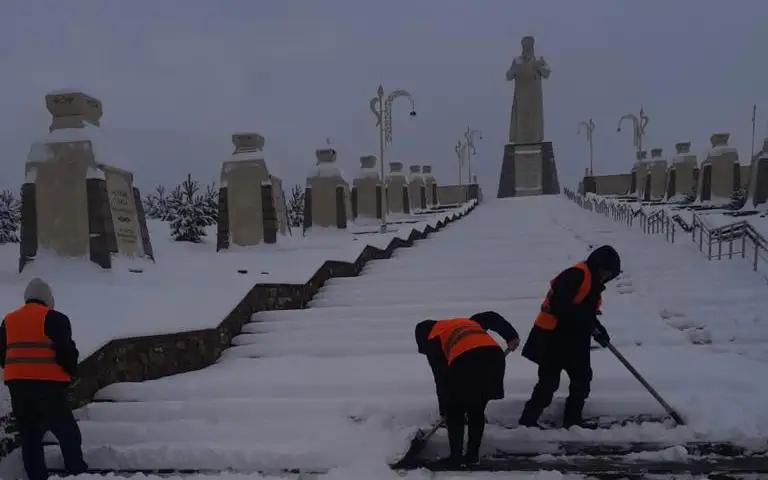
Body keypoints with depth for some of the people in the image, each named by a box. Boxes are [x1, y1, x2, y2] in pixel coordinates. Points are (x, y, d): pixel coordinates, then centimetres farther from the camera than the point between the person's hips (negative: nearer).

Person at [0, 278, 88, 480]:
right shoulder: (54, 318, -5)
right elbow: (66, 350, -11)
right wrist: (71, 371, 6)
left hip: (17, 384, 6)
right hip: (48, 384, -5)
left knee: (29, 434, 11)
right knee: (67, 431, 2)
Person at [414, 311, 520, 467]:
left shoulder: (432, 340, 21)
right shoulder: (466, 322, 38)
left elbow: (441, 379, 18)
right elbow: (492, 317, 25)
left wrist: (444, 410, 26)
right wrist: (511, 336, 17)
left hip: (465, 362, -5)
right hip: (494, 355, 6)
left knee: (455, 413, 16)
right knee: (477, 411, 23)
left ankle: (456, 457, 17)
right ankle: (472, 455, 26)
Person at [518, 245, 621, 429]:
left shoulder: (593, 282, 16)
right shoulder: (576, 275, -16)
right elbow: (559, 303, -28)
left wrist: (597, 329, 5)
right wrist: (591, 323, -23)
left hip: (574, 338, 10)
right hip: (552, 336, -10)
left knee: (582, 378, 14)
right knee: (549, 382, -7)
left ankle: (572, 421, 25)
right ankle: (528, 421, 1)